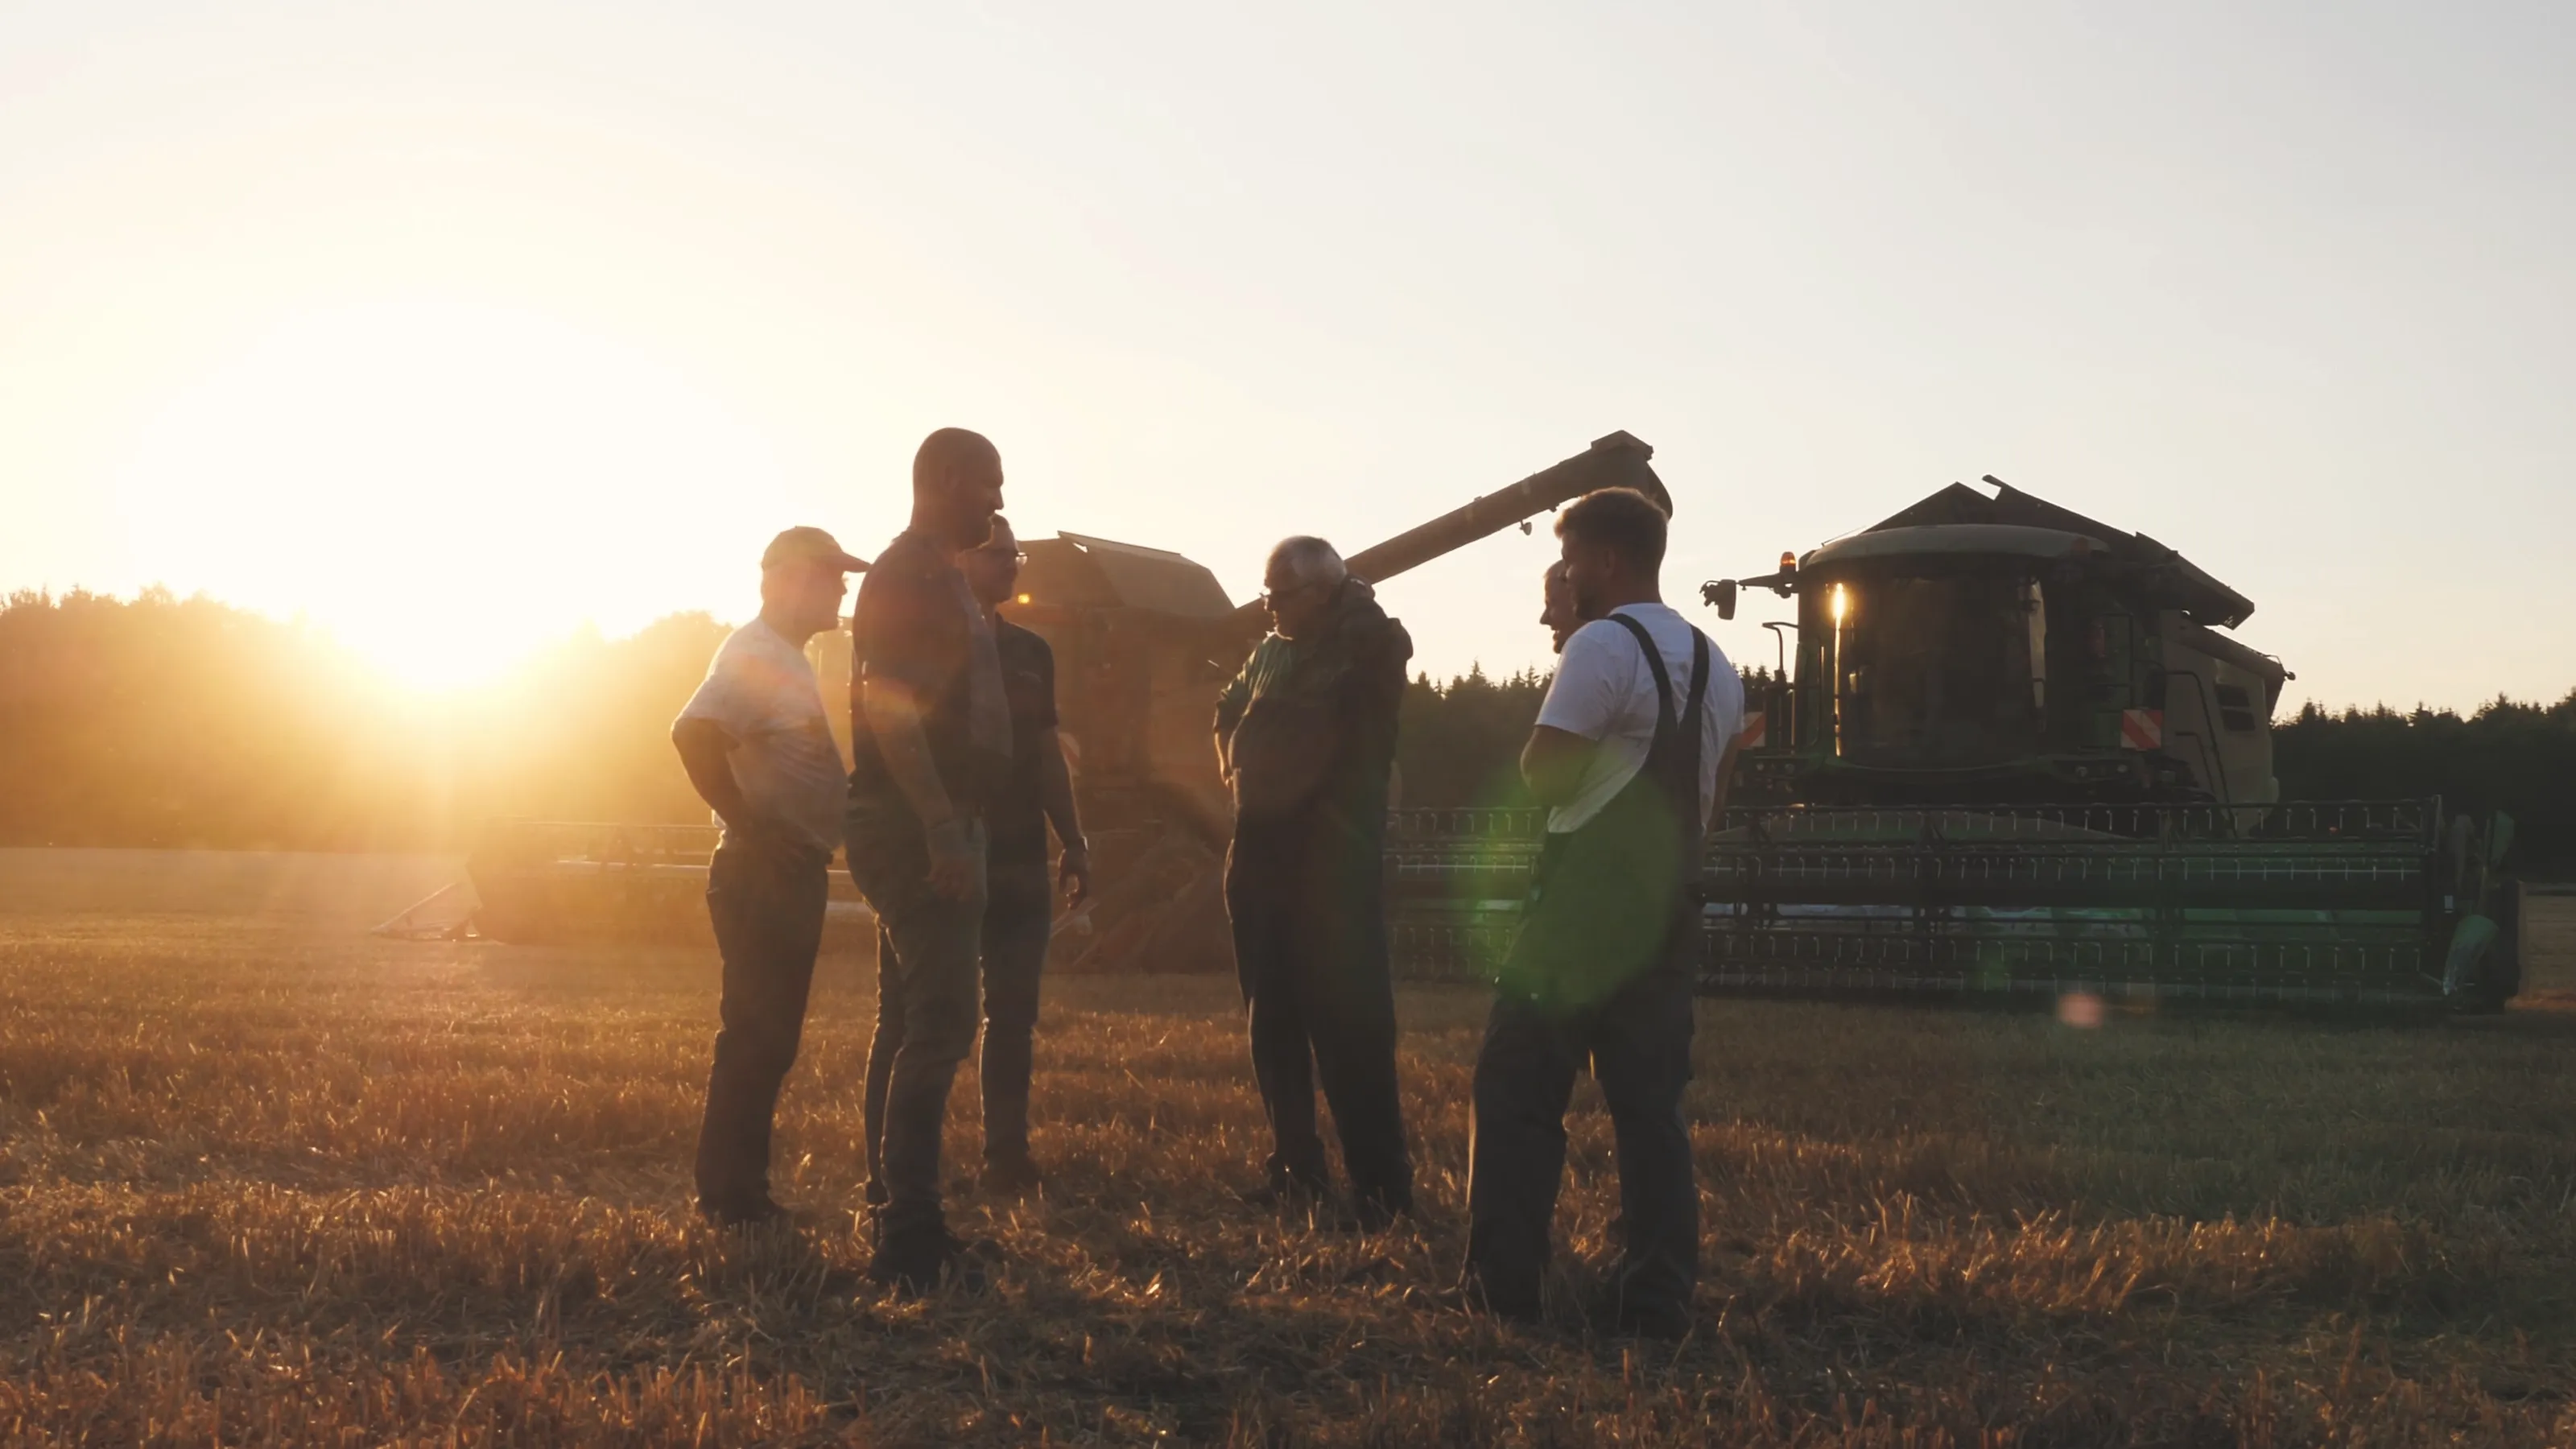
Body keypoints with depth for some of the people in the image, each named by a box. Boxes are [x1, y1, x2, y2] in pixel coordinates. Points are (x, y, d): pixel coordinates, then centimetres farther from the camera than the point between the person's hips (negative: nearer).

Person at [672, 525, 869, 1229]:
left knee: (768, 1039, 12)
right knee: (755, 1038, -7)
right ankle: (729, 1197, -2)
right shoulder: (755, 653, -13)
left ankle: (740, 1191, 18)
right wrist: (751, 828, -23)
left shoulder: (787, 657, 17)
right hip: (764, 874, -10)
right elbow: (694, 734, -28)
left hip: (792, 874, 10)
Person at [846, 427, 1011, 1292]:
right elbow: (889, 706, -22)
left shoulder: (935, 577, 20)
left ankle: (899, 1224, 19)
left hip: (928, 831, 11)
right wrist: (944, 829, -26)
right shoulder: (909, 573, -11)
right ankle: (910, 1240, -14)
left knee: (910, 1027, 13)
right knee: (938, 1027, -14)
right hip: (920, 829, -11)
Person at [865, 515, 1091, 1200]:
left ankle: (1006, 1156, 10)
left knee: (1012, 1013, 4)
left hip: (1017, 860, 5)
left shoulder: (1032, 653, 15)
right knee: (910, 1014, -4)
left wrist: (1073, 842, 11)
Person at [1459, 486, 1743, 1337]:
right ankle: (1657, 1300, 4)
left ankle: (1503, 1287, -3)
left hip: (1585, 908, -7)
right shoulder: (1714, 667, 15)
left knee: (1518, 1090, -1)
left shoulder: (1603, 645, -12)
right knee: (1651, 1105, 7)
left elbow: (1542, 772, -13)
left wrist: (1562, 747, 5)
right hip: (1664, 911, 8)